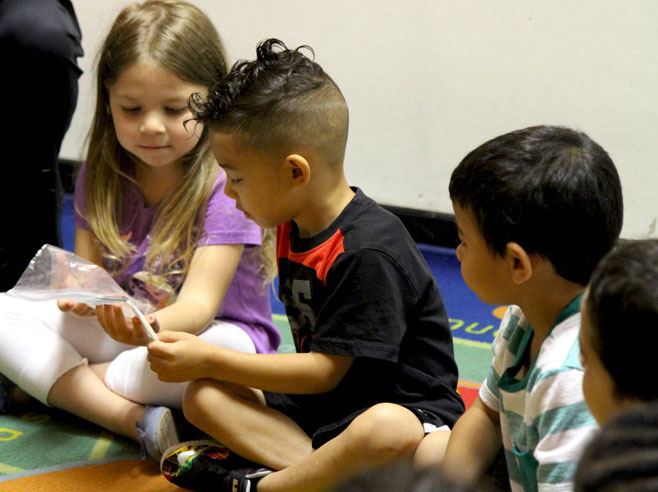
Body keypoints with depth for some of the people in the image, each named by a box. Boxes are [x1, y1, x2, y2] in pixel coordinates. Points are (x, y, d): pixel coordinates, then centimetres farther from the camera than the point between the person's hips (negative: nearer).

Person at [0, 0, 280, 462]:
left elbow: (199, 304, -25)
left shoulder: (225, 185, -17)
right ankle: (133, 419, -30)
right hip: (116, 326, 5)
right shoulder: (100, 177, 0)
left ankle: (53, 385, -18)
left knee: (224, 350, -40)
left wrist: (153, 327, -50)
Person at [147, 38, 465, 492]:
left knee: (385, 431, -43)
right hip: (321, 404, 9)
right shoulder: (293, 228, 7)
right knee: (203, 396, -8)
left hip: (405, 407, -9)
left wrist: (208, 359, -14)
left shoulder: (369, 251, -22)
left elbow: (326, 370, -19)